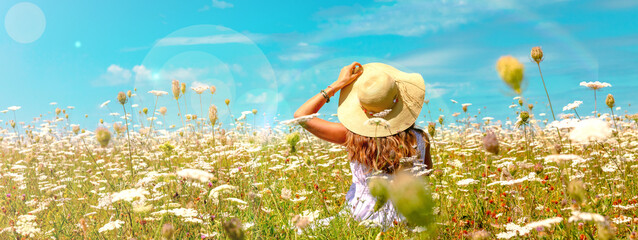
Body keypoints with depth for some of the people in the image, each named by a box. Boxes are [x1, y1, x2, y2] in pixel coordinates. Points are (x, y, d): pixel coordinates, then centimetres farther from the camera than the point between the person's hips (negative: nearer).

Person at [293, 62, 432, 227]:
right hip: (408, 222, 1)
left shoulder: (352, 136, -29)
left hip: (363, 218, -1)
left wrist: (338, 84, -17)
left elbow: (301, 115, -18)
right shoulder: (420, 139, -24)